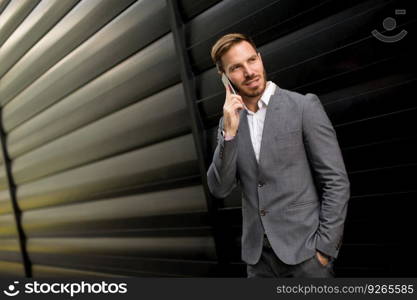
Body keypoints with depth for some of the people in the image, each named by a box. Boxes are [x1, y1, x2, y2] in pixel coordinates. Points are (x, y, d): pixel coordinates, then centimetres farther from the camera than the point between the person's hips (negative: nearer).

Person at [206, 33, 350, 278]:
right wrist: (229, 132, -12)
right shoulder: (229, 122, 6)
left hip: (304, 250, -4)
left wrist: (325, 248, -11)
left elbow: (337, 181, -8)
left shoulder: (304, 106, -7)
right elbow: (220, 189, -1)